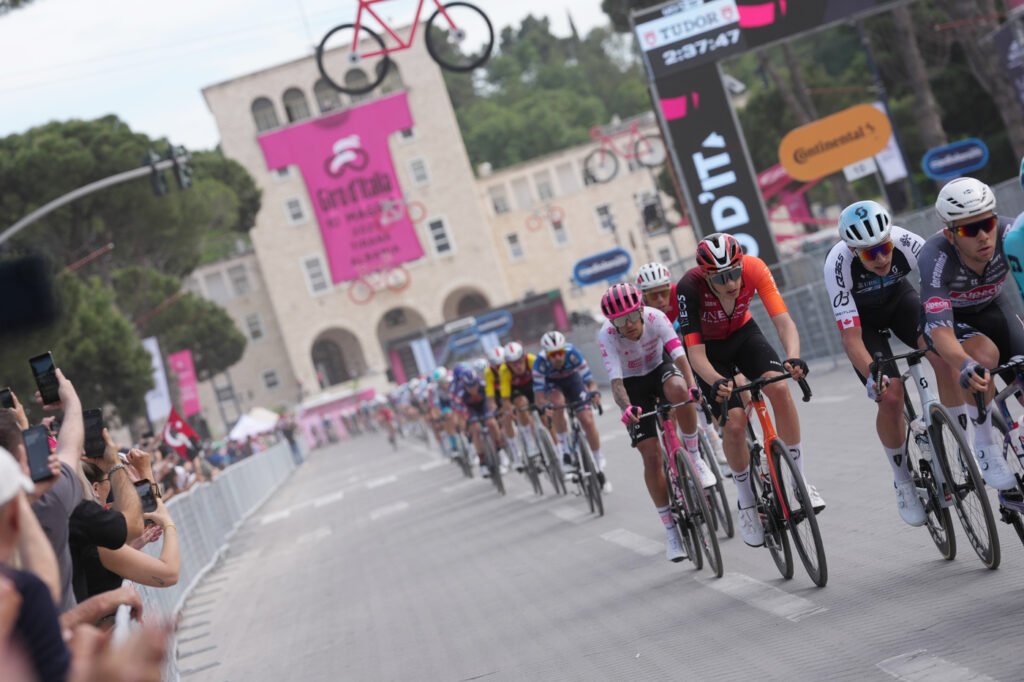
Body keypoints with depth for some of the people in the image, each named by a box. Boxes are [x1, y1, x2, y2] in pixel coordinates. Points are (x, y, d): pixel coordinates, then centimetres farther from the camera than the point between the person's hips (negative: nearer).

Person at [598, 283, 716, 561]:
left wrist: (692, 385, -53)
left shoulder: (655, 317, -26)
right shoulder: (606, 335, -28)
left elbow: (679, 354, -36)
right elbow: (616, 380, -36)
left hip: (659, 369, 1)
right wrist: (626, 408, -55)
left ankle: (694, 457, -17)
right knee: (651, 455, -10)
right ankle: (670, 530, 2)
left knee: (678, 389, -38)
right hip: (634, 384, -1)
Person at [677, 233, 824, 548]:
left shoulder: (753, 268, -30)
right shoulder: (690, 287, -35)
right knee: (734, 421, -17)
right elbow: (695, 352, -35)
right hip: (709, 346, -2)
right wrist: (716, 382, -54)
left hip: (743, 333, 2)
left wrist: (793, 357, -53)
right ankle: (747, 504, 5)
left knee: (779, 387, -26)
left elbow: (783, 321, -34)